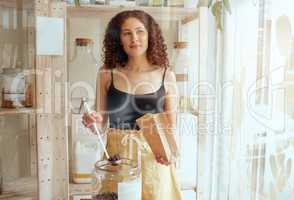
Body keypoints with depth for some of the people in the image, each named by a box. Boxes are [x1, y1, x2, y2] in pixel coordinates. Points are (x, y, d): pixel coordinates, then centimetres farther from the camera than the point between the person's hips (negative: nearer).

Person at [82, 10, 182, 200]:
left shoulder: (166, 75, -4)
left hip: (153, 159, 0)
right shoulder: (107, 74, -3)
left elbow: (171, 125, 1)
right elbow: (101, 123, 5)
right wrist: (94, 120, -16)